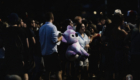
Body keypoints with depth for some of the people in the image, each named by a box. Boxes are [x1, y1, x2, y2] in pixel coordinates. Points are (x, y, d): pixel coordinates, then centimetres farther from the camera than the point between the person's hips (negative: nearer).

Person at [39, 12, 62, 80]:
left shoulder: (41, 28, 7)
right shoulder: (52, 27, -13)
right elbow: (54, 40, -18)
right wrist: (60, 38, -1)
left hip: (44, 52, 7)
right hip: (52, 52, -7)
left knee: (48, 71, 12)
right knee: (58, 71, -5)